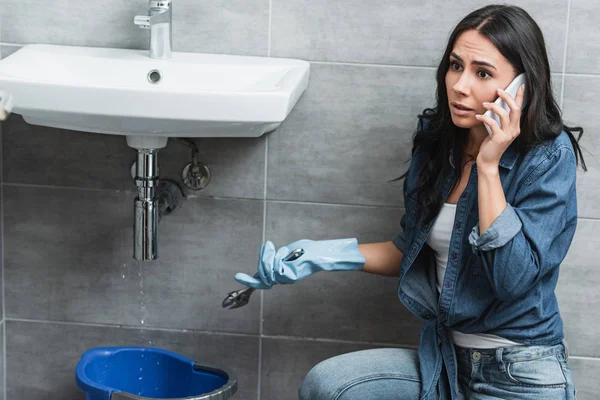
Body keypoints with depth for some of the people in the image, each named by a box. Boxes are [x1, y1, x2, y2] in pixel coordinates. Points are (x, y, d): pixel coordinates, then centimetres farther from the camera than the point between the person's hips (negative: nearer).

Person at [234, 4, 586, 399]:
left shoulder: (549, 157, -15)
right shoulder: (438, 137, 2)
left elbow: (513, 277, -24)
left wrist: (488, 166, -24)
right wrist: (329, 254, -1)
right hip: (446, 356, 5)